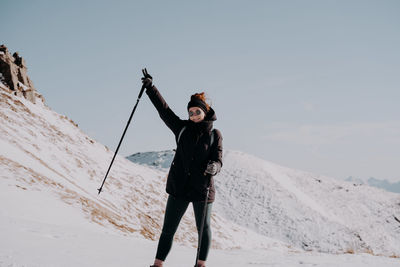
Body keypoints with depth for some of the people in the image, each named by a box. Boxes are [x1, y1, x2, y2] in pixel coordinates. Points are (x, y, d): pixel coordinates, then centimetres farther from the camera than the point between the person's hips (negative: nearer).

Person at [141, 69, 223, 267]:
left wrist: (214, 167, -27)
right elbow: (164, 109, 4)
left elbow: (218, 160, -4)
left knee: (204, 228, 10)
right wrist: (150, 87, -1)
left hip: (202, 188, -1)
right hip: (179, 186, 1)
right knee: (168, 229, 3)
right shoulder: (182, 128, 6)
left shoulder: (214, 135, 1)